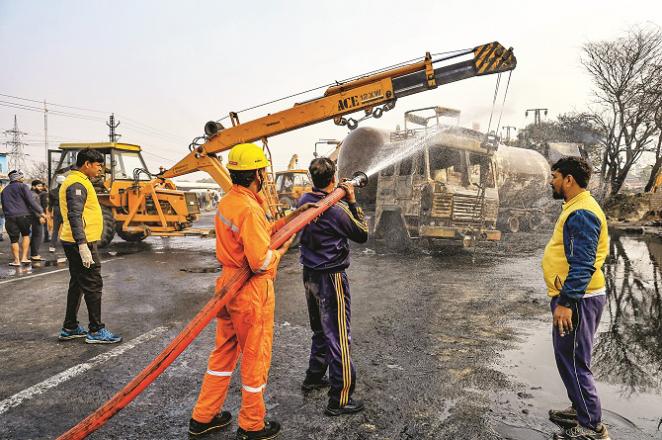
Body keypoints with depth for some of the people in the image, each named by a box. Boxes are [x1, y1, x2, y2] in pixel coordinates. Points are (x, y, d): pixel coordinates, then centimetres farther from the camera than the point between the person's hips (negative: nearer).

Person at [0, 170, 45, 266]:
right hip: (23, 215, -4)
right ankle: (24, 257, 7)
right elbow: (31, 201, -10)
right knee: (26, 235, 13)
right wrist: (40, 213, -10)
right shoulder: (22, 186, 0)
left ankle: (16, 260, 5)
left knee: (14, 240, 7)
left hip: (10, 217, 4)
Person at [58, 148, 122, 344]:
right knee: (93, 285, -5)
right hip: (81, 243, -11)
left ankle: (70, 328, 25)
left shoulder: (77, 181, 17)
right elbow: (74, 216, -24)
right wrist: (82, 245, -29)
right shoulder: (77, 184, -15)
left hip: (77, 243, 11)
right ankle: (96, 331, 1)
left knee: (77, 284, 16)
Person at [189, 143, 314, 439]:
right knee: (255, 358, 9)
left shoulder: (226, 202, 6)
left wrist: (292, 217, 9)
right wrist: (282, 249, -7)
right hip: (251, 294, -9)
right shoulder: (249, 209, -24)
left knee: (224, 353, 21)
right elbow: (262, 262, -26)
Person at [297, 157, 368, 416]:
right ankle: (339, 400, 12)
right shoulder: (338, 210, -21)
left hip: (309, 275, 8)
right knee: (339, 338, 3)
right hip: (331, 278, -8)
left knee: (320, 331, 25)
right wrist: (352, 203, -5)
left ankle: (313, 378, 41)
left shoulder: (304, 201, -1)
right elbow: (362, 235, -7)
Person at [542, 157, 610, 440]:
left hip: (577, 299, -10)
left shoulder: (582, 213, -20)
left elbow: (583, 264, -25)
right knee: (569, 359, 20)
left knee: (574, 362, -1)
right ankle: (581, 410, 35)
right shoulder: (576, 207, 13)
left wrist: (566, 302, -26)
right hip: (573, 296, 10)